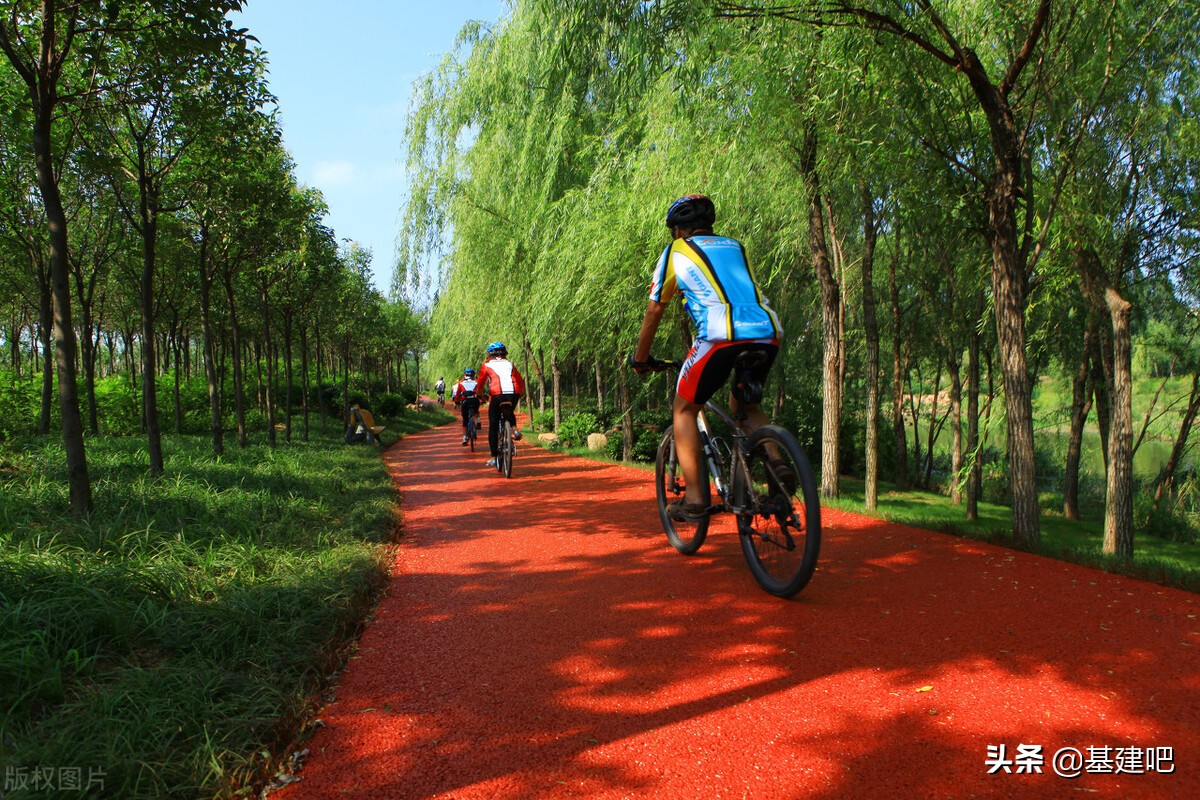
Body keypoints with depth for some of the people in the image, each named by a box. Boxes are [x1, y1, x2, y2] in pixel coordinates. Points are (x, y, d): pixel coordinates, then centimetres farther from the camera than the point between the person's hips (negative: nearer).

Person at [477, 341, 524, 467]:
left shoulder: (487, 364, 17)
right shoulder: (510, 364, 24)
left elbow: (481, 383, 20)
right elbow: (521, 382, 22)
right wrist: (521, 394, 38)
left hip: (497, 395, -3)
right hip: (514, 394, 3)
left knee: (493, 427, 9)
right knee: (509, 413, 36)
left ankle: (493, 457, 6)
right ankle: (514, 429, 7)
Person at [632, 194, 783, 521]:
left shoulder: (675, 252, 17)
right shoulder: (736, 247, 30)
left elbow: (653, 312, 21)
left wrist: (640, 359, 32)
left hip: (723, 336, -5)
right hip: (768, 335, 5)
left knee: (684, 409, 15)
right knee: (743, 406, 28)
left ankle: (694, 498, 8)